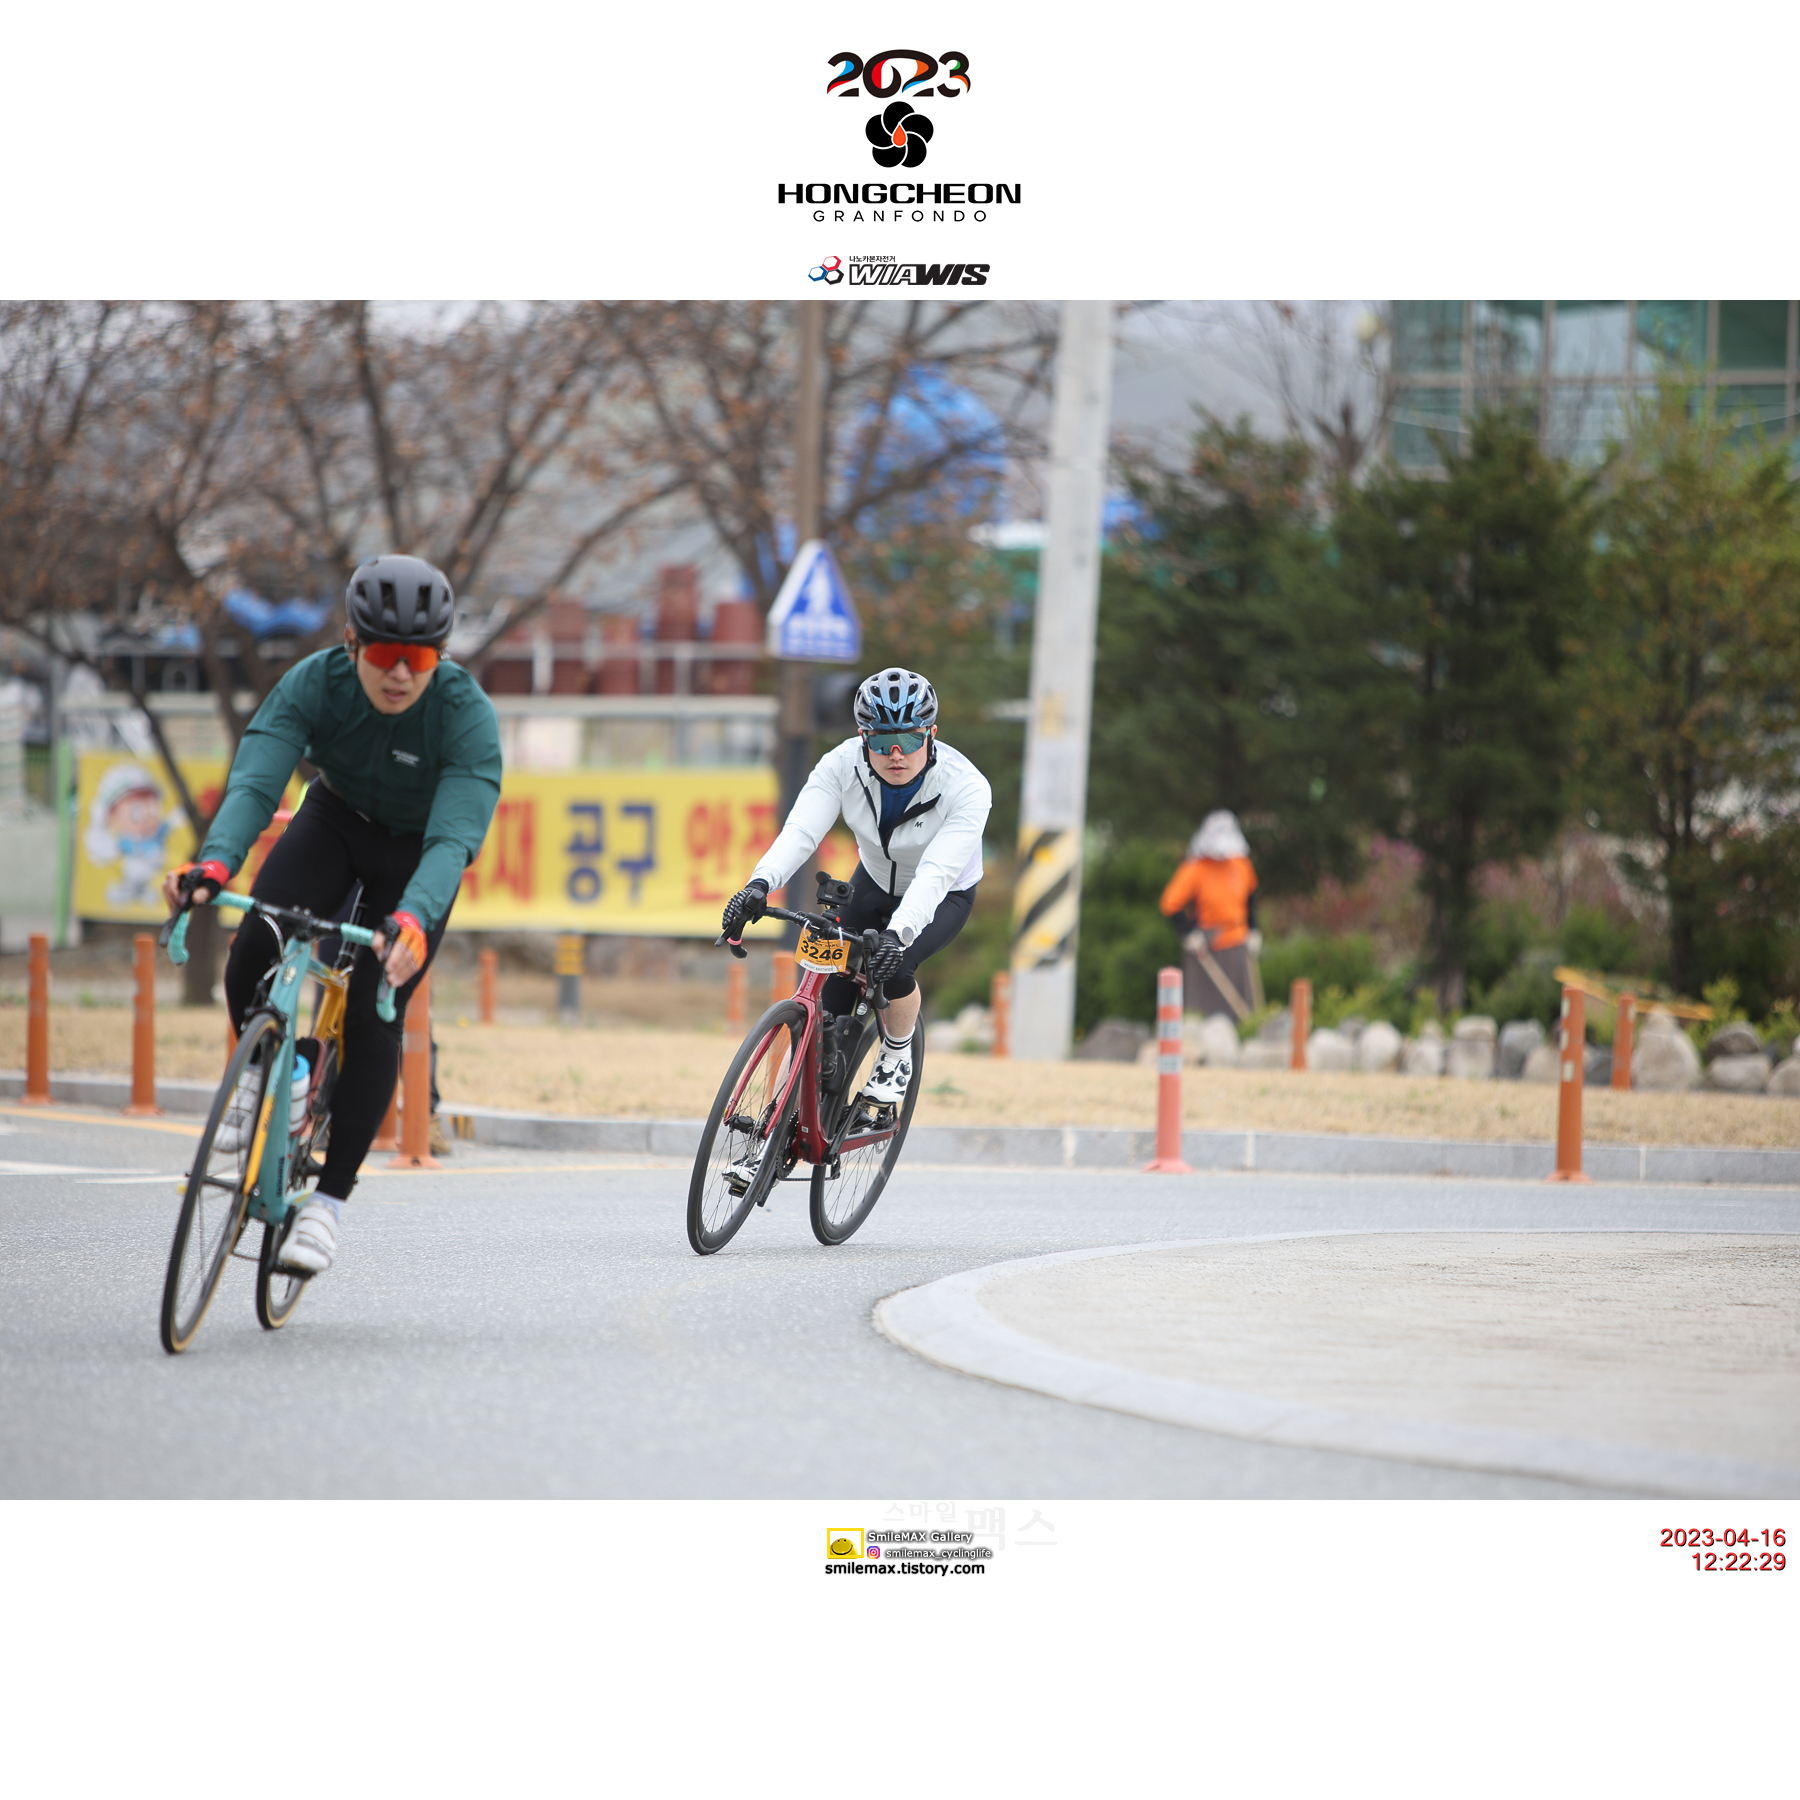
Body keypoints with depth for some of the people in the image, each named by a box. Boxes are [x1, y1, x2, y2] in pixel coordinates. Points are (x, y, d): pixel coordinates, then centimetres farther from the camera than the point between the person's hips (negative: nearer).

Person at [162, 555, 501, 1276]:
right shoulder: (314, 683, -28)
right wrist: (214, 863, -58)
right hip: (335, 819, 2)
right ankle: (263, 1069, 10)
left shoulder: (467, 715, -33)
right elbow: (254, 781, -38)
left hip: (415, 853, -2)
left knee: (374, 1016, -13)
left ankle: (329, 1199, -1)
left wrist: (413, 919, -62)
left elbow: (454, 837, -43)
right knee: (251, 964, -23)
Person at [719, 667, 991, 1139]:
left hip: (943, 898, -3)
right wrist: (759, 885, -56)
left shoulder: (966, 787, -34)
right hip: (874, 883, 3)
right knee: (833, 994, -7)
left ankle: (897, 1058, -1)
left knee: (892, 965, -30)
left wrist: (897, 934, -61)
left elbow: (937, 873, -45)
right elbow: (801, 830, -37)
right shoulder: (843, 765, -25)